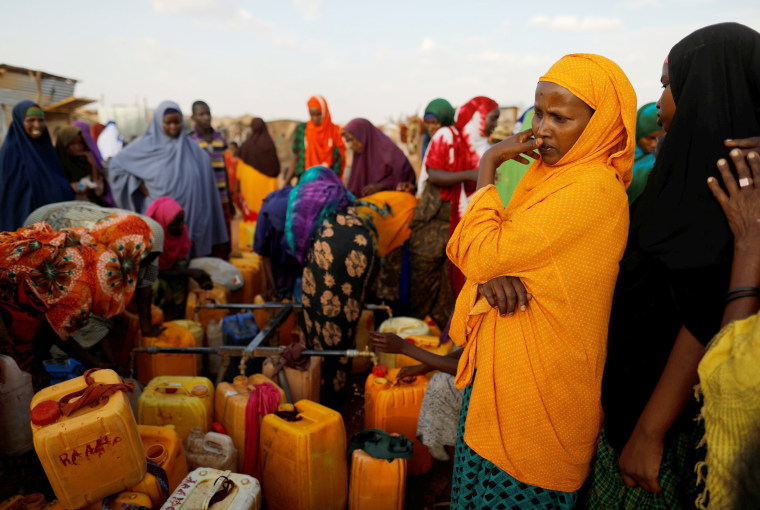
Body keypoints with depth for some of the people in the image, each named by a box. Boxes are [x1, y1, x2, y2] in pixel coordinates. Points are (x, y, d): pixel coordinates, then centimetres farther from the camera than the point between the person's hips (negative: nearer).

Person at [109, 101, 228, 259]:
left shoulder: (194, 150, 8)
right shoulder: (146, 145, 5)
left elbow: (205, 189, 9)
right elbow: (116, 164, 12)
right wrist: (139, 185, 1)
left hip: (188, 218, 1)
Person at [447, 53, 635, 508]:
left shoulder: (591, 188, -21)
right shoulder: (548, 170, 8)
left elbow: (484, 253, -22)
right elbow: (492, 248, 8)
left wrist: (488, 167, -13)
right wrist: (492, 273, -15)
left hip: (537, 381, -8)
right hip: (503, 365, 8)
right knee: (487, 470, 21)